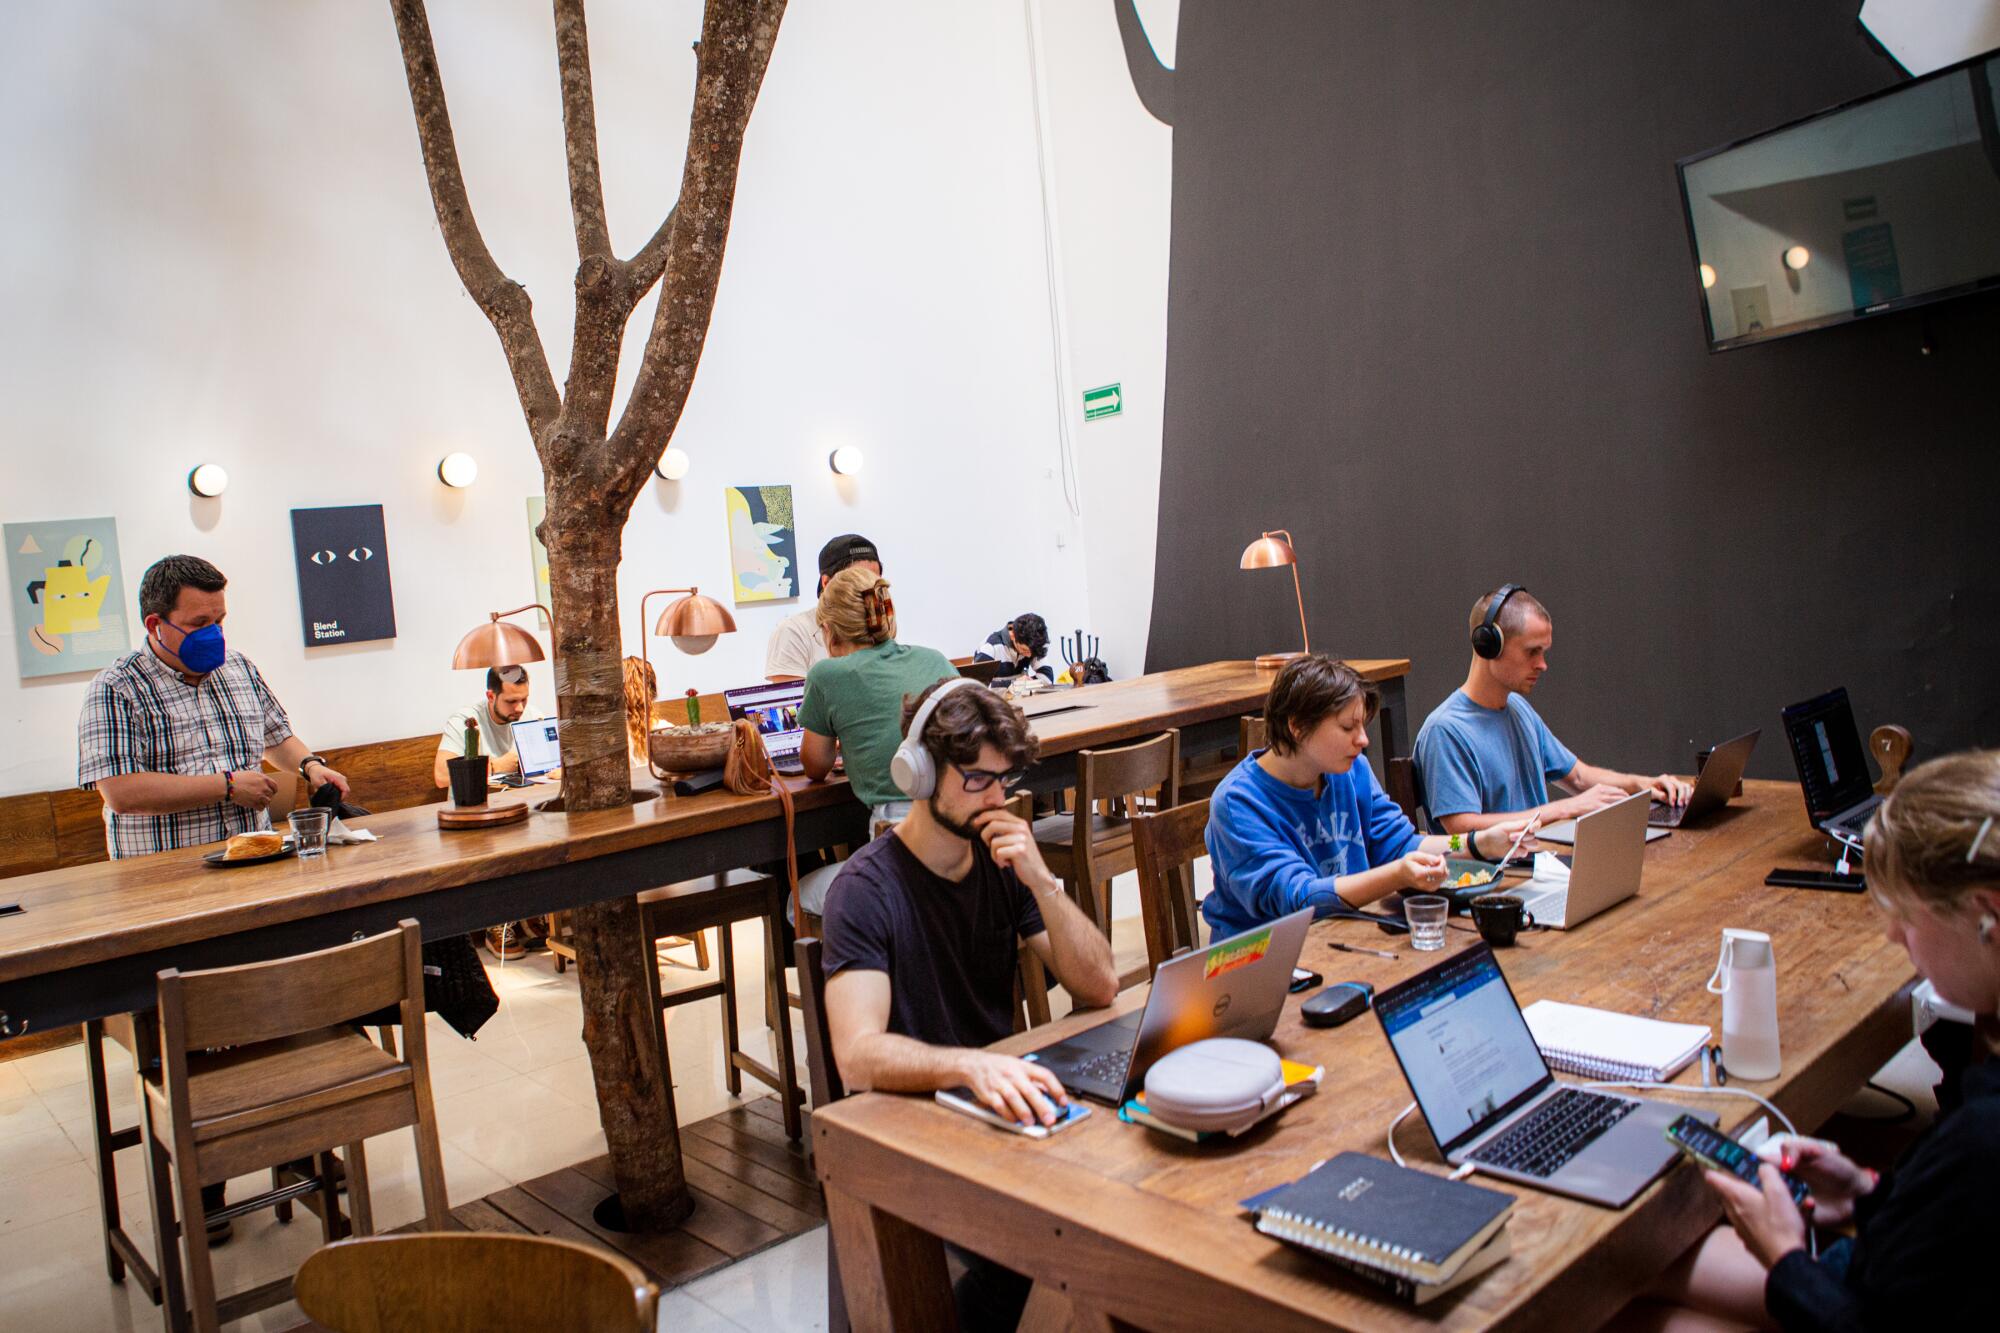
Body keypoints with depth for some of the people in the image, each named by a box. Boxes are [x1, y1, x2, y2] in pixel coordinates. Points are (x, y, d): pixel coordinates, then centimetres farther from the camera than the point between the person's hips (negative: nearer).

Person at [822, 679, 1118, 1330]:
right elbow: (857, 1056, -27)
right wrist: (971, 1065, -45)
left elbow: (1099, 988, -2)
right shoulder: (866, 889, -15)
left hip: (1002, 1099, 6)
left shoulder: (1004, 856, 3)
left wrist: (1040, 879, -16)